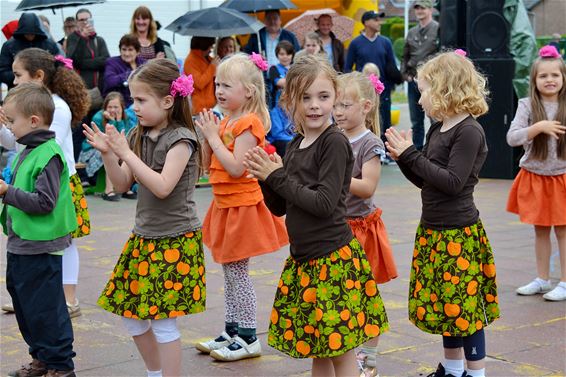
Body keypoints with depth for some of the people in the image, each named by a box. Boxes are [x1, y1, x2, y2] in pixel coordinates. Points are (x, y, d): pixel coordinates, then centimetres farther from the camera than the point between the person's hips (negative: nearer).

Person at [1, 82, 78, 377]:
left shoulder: (49, 155, -18)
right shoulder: (28, 152, 10)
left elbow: (44, 202, -23)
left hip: (40, 249, -10)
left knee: (44, 309, -1)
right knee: (24, 305, 19)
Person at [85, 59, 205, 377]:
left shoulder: (180, 138, -14)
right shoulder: (140, 136, 7)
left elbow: (162, 187, -24)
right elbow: (123, 185, 10)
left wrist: (125, 153, -21)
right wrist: (108, 154, -6)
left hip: (175, 240, -8)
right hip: (144, 237, 8)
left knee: (163, 321, -5)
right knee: (131, 314, 13)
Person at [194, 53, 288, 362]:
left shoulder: (248, 123, -17)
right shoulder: (226, 122, 10)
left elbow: (236, 168, -25)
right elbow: (209, 165, 12)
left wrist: (214, 136, -18)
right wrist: (208, 136, -1)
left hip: (243, 206, -9)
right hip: (225, 205, 9)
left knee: (237, 270, -3)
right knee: (230, 271, 15)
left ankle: (248, 338, 6)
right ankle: (232, 331, 25)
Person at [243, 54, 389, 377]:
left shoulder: (335, 142, -12)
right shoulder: (295, 145, 10)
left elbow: (324, 203, -20)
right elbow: (280, 208, 14)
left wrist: (278, 178, -12)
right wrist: (266, 179, -4)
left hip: (334, 259, -8)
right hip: (303, 259, 8)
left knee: (340, 350, -1)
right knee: (317, 350, 16)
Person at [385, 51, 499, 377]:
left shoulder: (469, 131, -16)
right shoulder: (438, 130, 10)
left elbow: (452, 182, -22)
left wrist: (411, 156, -18)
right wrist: (403, 158, 0)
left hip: (459, 232, -9)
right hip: (434, 230, 9)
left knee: (464, 304, -1)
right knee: (444, 302, 17)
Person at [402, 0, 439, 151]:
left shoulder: (438, 29, -5)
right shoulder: (412, 32, 15)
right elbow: (405, 56, 22)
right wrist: (405, 74, 9)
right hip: (413, 81, 6)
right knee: (416, 120, 12)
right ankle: (417, 149, 20)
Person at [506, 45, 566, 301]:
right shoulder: (528, 106, -7)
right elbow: (512, 138, -15)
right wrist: (539, 127, -25)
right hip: (534, 177, 1)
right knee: (540, 231, 13)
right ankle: (542, 280, 25)